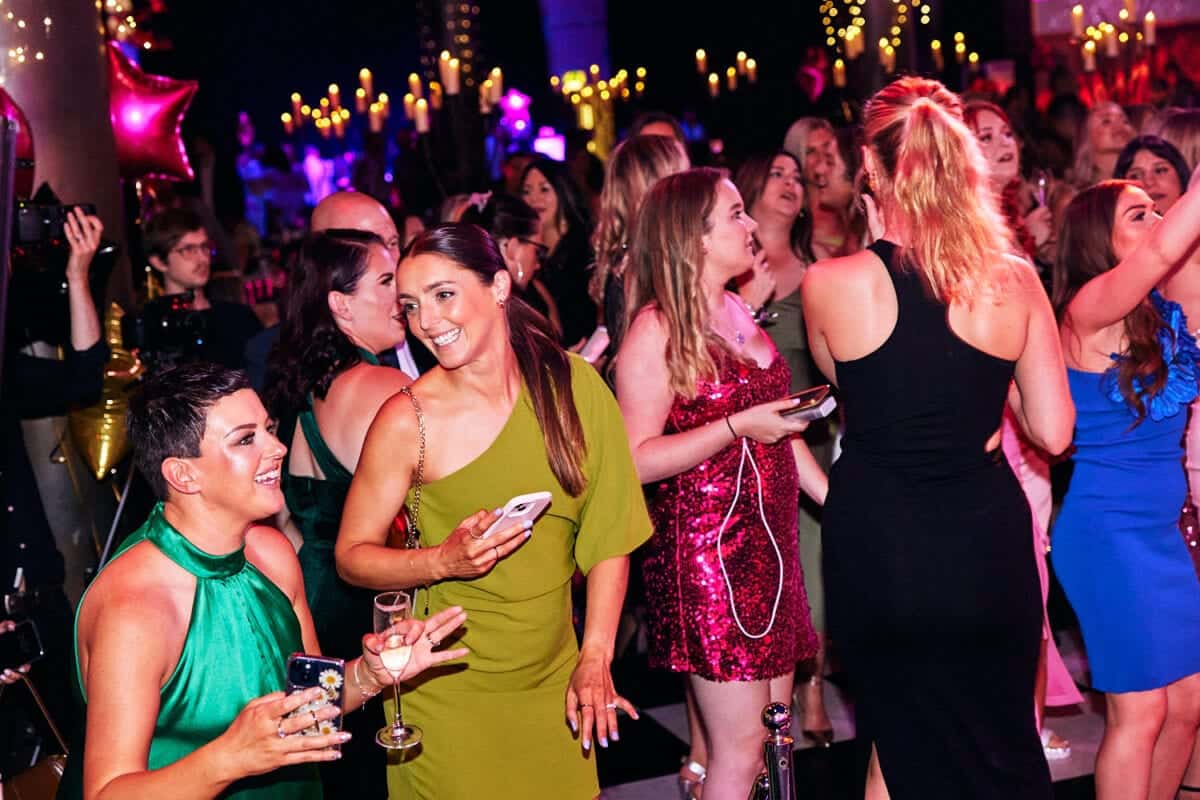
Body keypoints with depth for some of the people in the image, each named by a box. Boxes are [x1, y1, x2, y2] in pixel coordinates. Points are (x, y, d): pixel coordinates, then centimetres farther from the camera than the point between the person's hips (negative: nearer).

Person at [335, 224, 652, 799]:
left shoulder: (573, 385, -6)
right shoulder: (408, 420, -15)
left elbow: (608, 533, -1)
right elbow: (351, 556, -7)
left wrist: (595, 659, -5)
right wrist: (444, 560, -23)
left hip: (554, 681, 3)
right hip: (450, 693, -3)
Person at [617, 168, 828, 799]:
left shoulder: (738, 312, 12)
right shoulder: (657, 329, -12)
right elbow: (635, 460, -18)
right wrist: (738, 427, -22)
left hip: (768, 541, 8)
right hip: (706, 550, -8)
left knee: (774, 729, 13)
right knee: (739, 748, -4)